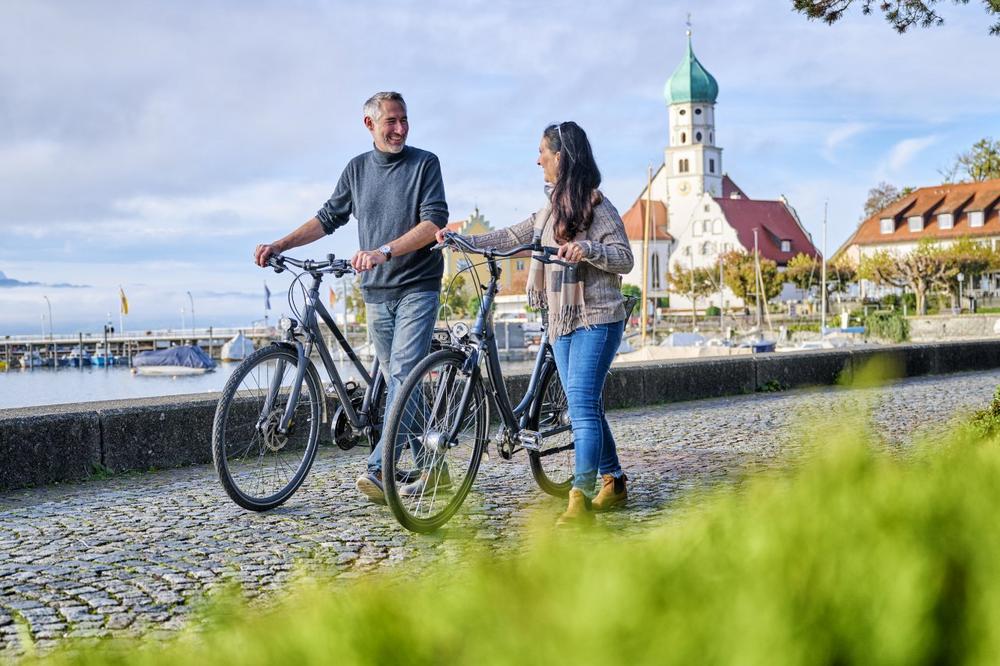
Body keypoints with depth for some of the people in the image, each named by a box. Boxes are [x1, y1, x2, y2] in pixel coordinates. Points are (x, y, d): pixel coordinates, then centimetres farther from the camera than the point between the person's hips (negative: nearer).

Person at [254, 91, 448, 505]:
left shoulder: (424, 164, -4)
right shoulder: (357, 169, 11)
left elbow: (435, 222, -15)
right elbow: (328, 218, 15)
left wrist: (384, 251, -27)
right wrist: (279, 246, 2)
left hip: (417, 288, -5)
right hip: (376, 292, 5)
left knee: (402, 376, -16)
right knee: (399, 382, 8)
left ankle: (379, 469, -23)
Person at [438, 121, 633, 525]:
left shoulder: (596, 206, -9)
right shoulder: (553, 208, 17)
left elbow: (624, 258, -14)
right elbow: (514, 237, 22)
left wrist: (587, 248, -31)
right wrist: (464, 241, 16)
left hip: (596, 320, -8)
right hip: (562, 321, 8)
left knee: (582, 404, -16)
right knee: (584, 406, 10)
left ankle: (580, 497, -19)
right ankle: (613, 482, 21)